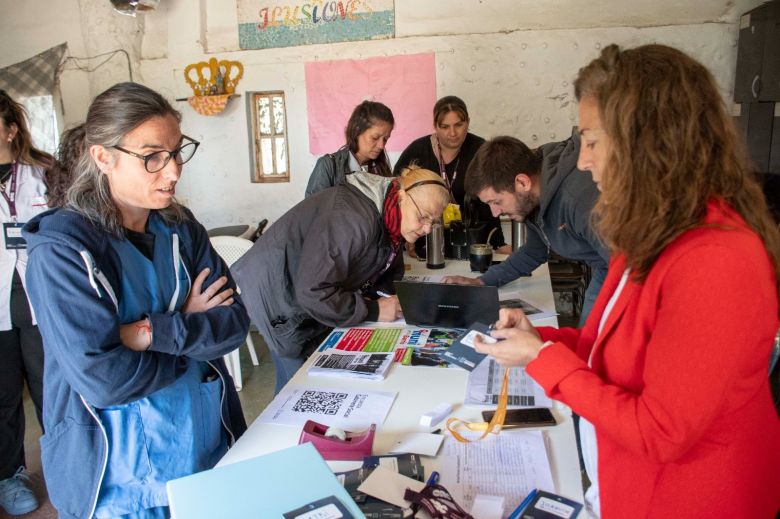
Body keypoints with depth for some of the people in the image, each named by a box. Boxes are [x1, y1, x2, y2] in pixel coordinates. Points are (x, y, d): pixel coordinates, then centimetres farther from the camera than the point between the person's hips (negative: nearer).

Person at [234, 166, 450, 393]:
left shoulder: (389, 220, -3)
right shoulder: (353, 219, -34)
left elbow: (388, 275, 8)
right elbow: (312, 293, -36)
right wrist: (374, 310, -27)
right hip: (277, 291, -9)